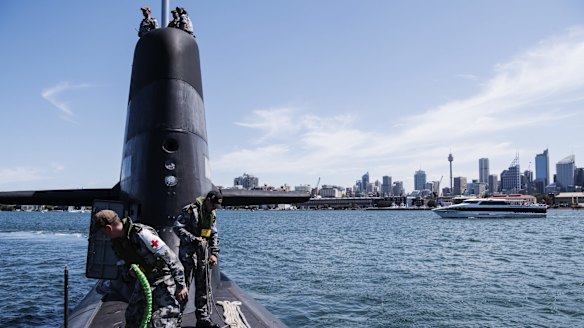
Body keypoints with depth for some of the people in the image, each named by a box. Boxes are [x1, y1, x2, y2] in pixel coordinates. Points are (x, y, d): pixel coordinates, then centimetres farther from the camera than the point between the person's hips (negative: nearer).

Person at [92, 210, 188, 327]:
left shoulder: (141, 234, -26)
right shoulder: (116, 241, 1)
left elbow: (170, 257, -25)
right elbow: (124, 263, 16)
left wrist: (181, 285, -22)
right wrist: (129, 271, -11)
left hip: (163, 279, -8)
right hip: (144, 279, 9)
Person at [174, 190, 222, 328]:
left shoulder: (212, 214, 11)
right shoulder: (190, 210, -12)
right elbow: (178, 228, -14)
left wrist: (214, 254, 9)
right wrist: (193, 239, -23)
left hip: (203, 255, 7)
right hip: (188, 253, -7)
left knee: (204, 288, 11)